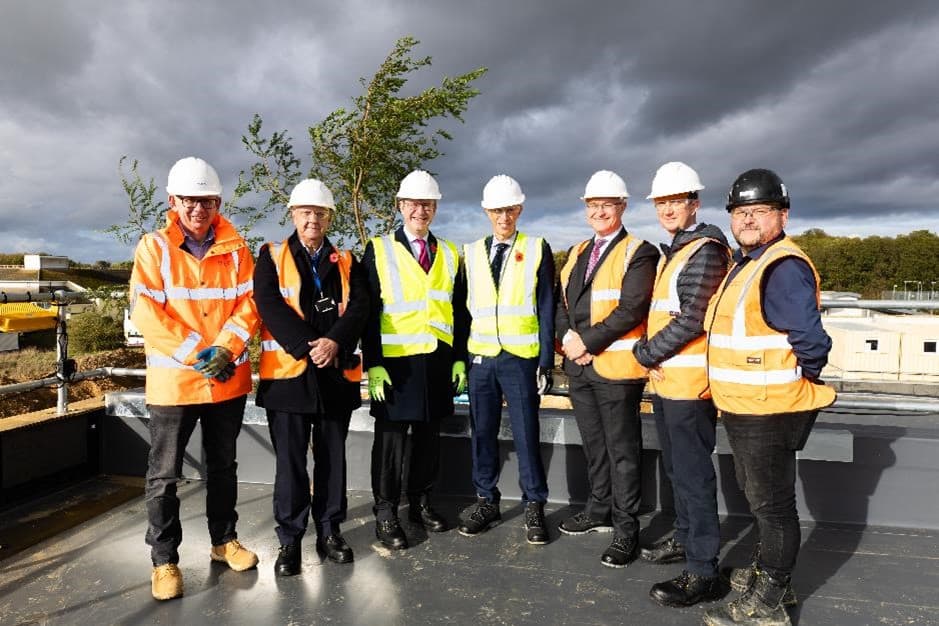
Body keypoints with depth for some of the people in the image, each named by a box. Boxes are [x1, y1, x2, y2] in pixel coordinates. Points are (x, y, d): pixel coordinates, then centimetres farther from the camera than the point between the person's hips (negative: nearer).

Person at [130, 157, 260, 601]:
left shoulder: (235, 250, 4)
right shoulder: (154, 247, -2)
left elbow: (249, 305, -1)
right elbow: (144, 311, -10)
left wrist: (224, 350, -17)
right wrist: (196, 355, -17)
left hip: (228, 379, 3)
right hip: (173, 380, -2)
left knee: (223, 466, 16)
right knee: (164, 475, 5)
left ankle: (224, 540, 33)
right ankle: (164, 560, 20)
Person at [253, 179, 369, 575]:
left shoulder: (346, 262, 12)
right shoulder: (271, 257, 5)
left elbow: (359, 306, -2)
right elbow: (269, 306, -9)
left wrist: (334, 342, -19)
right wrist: (307, 347, -18)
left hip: (337, 373, 3)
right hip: (288, 371, -2)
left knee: (332, 457, 11)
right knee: (290, 461, 4)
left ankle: (330, 532, 25)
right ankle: (290, 539, 18)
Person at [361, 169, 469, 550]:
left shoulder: (449, 255, 12)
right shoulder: (378, 250, 1)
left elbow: (460, 313, 12)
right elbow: (368, 311, -4)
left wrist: (460, 359, 6)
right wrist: (373, 363, -10)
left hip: (438, 361, 4)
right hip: (395, 362, -3)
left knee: (429, 435, 12)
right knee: (391, 437, 3)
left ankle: (421, 503, 28)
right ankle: (386, 513, 16)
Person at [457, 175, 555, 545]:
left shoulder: (537, 250, 1)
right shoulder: (471, 253, 9)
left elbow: (546, 309, -1)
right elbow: (464, 306, 10)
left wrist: (546, 362, -6)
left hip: (521, 358, -3)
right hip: (480, 358, 3)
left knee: (526, 434, 2)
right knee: (482, 433, 8)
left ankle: (534, 507, 17)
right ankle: (486, 502, 24)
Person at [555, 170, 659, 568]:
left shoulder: (638, 253, -7)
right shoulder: (576, 253, 16)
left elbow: (631, 309, -17)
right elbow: (563, 303, 13)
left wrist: (587, 341, -17)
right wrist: (568, 337, -6)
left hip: (616, 366, -7)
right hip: (579, 365, 7)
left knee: (622, 449, 3)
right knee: (593, 444, 18)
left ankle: (625, 528, 15)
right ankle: (600, 511, 33)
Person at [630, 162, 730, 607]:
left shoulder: (705, 251, -13)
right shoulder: (671, 253, 17)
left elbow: (691, 320, -20)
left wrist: (644, 353, -11)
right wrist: (648, 355, 2)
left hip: (689, 384, -10)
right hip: (664, 380, 10)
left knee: (693, 475, -3)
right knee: (676, 468, 20)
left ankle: (702, 572, 7)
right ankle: (685, 539, 35)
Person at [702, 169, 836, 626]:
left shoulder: (783, 267, -20)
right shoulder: (745, 263, 12)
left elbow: (810, 341, -26)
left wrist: (801, 383, -11)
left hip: (769, 411, -10)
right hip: (742, 407, 10)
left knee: (771, 502, 4)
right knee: (759, 496, 23)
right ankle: (768, 571, 42)